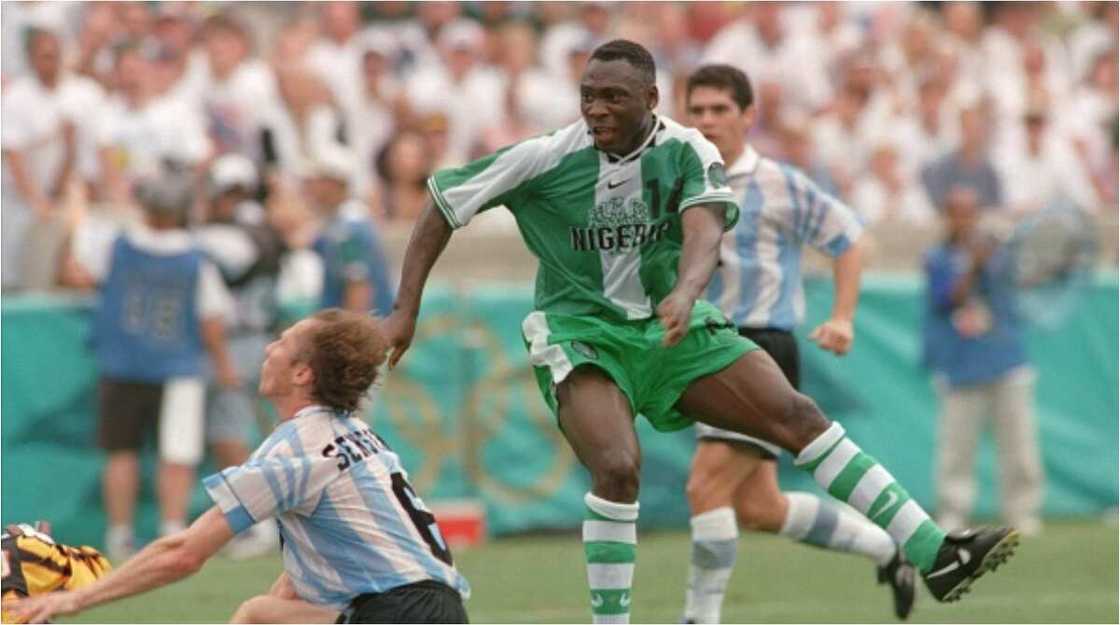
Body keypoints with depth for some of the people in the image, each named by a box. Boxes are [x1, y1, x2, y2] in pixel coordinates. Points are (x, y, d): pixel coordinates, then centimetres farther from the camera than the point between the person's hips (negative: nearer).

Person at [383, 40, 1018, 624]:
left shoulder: (686, 152, -8)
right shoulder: (547, 158, -11)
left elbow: (705, 228, -25)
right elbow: (443, 205, -3)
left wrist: (684, 293, -47)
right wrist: (406, 310, -8)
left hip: (672, 330, 3)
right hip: (579, 332, -2)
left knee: (797, 414, -9)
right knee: (619, 468, -28)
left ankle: (935, 556, -9)